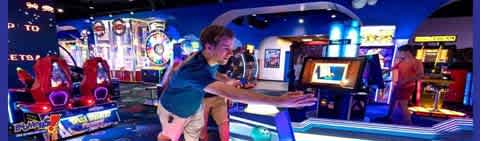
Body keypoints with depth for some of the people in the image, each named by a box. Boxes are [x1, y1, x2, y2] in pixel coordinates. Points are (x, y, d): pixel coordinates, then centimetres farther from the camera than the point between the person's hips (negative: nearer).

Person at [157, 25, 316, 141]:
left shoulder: (211, 60, -18)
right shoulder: (195, 69, -46)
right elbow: (229, 93, -60)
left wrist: (227, 81, -9)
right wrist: (279, 101, -65)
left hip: (193, 109, 7)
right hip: (173, 112, -6)